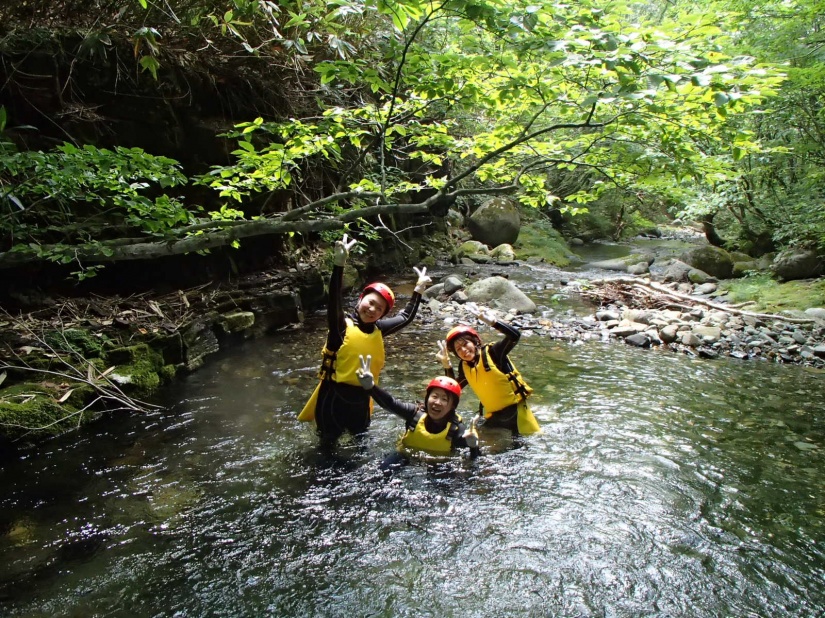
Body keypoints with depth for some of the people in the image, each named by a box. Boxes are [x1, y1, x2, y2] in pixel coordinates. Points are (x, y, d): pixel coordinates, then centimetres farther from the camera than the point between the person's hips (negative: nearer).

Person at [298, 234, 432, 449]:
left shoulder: (379, 330, 2)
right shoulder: (342, 325, -14)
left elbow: (406, 317, 18)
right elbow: (334, 299, -33)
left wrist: (419, 290, 19)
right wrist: (339, 263, -45)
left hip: (361, 397, 6)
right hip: (334, 396, -5)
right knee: (328, 446, 7)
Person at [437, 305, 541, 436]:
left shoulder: (491, 352, -14)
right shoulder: (464, 367, 3)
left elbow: (515, 335, -28)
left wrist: (492, 322, -37)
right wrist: (447, 365, 1)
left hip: (515, 411, -6)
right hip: (492, 416, 6)